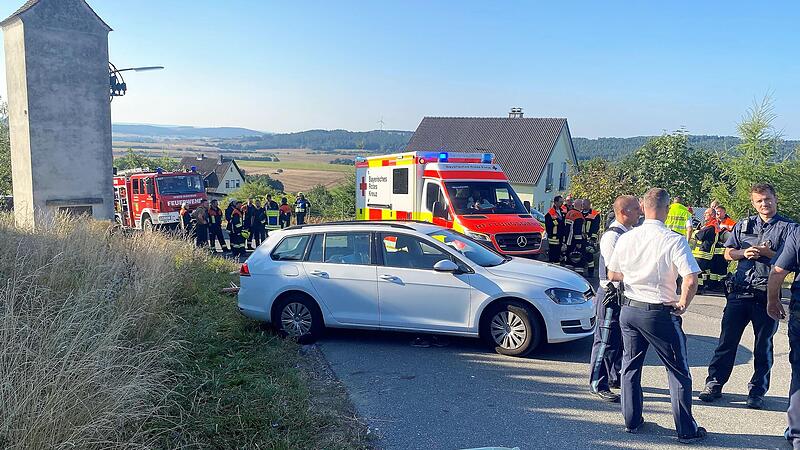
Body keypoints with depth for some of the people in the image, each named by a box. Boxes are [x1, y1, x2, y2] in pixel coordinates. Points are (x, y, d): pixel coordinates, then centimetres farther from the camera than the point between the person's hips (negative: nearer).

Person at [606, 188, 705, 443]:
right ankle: (686, 431, 18)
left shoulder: (626, 238, -2)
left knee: (631, 367, 18)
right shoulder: (674, 241, -16)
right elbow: (691, 280, -22)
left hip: (629, 309, 5)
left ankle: (632, 421, 27)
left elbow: (613, 275, 7)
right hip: (660, 314, -4)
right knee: (679, 373, 10)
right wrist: (682, 305, -6)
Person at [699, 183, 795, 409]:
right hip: (739, 290, 2)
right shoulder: (744, 225, 13)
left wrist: (767, 253, -17)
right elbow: (728, 253, 13)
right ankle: (714, 383, 13)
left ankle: (757, 390, 20)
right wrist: (745, 252, -6)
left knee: (763, 344, 8)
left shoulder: (787, 227, 3)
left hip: (767, 294, -2)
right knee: (727, 339, 4)